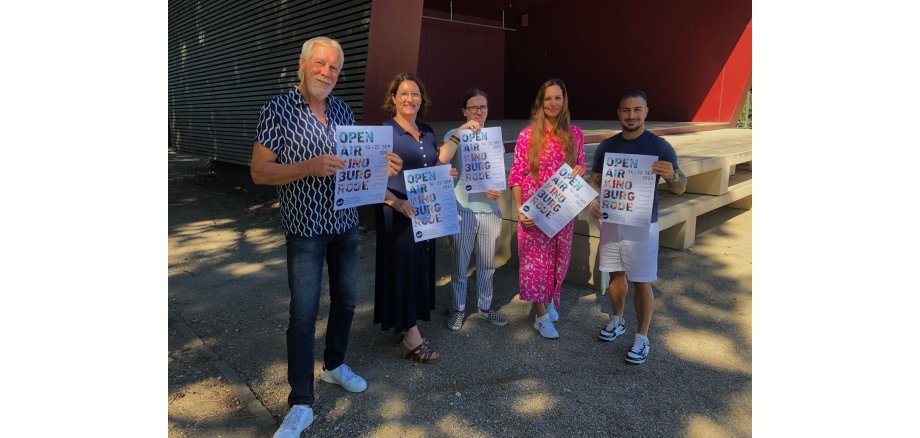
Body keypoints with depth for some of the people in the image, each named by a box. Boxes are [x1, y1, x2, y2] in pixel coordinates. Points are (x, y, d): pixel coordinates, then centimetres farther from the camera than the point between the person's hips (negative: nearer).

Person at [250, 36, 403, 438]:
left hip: (346, 225, 6)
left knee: (345, 300, 16)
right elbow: (259, 171, -12)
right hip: (305, 229, -5)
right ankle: (300, 404, 11)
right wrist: (310, 167, -26)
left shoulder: (343, 111, 6)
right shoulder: (278, 109, -9)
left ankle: (334, 365, 39)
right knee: (303, 314, -2)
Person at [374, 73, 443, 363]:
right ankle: (411, 339, 7)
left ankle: (404, 324, 28)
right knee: (403, 267, -2)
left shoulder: (428, 133, 12)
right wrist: (396, 203, -27)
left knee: (421, 265, 12)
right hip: (397, 212, -7)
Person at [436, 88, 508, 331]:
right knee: (460, 263, 7)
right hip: (463, 209, -3)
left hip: (490, 209, 3)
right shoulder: (455, 135, -2)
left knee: (487, 264, 13)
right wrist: (461, 131, -25)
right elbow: (442, 159, -23)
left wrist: (498, 189, -8)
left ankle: (485, 307, 29)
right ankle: (458, 309, 23)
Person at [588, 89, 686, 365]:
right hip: (611, 221, 4)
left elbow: (680, 189, -9)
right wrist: (593, 201, -12)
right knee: (616, 275, 16)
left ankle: (642, 339, 16)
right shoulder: (606, 146, 2)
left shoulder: (659, 147, -9)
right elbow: (594, 180, 9)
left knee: (642, 283, 2)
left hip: (642, 226, -4)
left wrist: (672, 176, -32)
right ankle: (617, 321, 37)